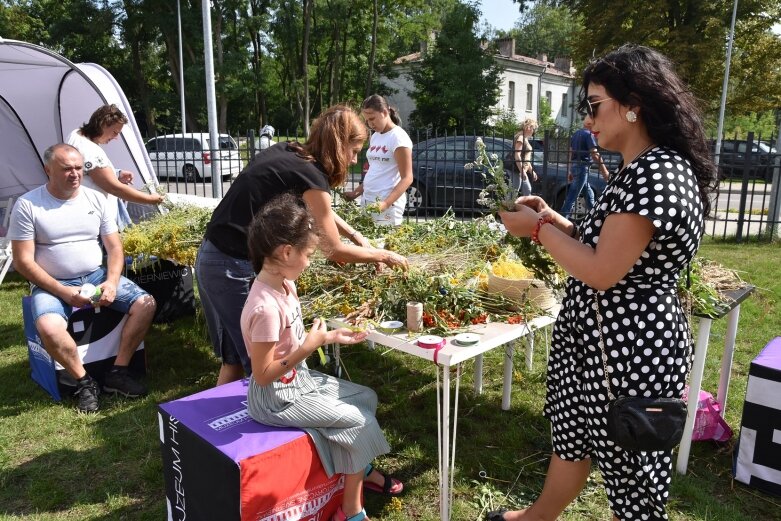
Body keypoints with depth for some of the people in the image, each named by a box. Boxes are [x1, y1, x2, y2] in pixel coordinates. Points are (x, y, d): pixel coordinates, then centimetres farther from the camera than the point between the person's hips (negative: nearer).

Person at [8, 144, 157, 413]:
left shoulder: (95, 199, 3)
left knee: (145, 303, -17)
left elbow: (114, 247, 5)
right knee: (48, 327, -34)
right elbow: (23, 262, -9)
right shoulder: (28, 205, -7)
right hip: (52, 284, -3)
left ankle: (118, 373, -5)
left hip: (96, 276, 4)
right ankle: (84, 382, -8)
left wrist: (111, 282, -13)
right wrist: (63, 292, -19)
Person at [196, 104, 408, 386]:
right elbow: (334, 250, -10)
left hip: (212, 259, 9)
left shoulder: (287, 153, 8)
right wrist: (382, 256, 3)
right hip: (235, 269, -9)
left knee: (234, 357, 20)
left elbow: (320, 210, 24)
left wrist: (356, 235, 17)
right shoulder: (310, 175, -17)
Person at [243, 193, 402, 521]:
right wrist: (309, 347, -27)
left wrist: (330, 337, 2)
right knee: (357, 420, -7)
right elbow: (263, 375, -26)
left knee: (366, 398, 14)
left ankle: (362, 470, 36)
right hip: (277, 397, -9)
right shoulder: (266, 307, -31)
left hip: (299, 379, 9)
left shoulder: (285, 285, -2)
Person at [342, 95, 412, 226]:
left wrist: (386, 203, -26)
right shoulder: (375, 137, 14)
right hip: (367, 200, 7)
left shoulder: (398, 137, -9)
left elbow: (407, 178, -15)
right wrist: (356, 193, 9)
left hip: (388, 203, -7)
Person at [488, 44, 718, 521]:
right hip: (597, 337, 11)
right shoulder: (639, 169, 10)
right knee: (572, 437, 26)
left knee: (630, 465, 12)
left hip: (630, 346, -10)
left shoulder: (657, 172, -23)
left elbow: (603, 272, -25)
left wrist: (538, 229, -13)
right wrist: (552, 218, 5)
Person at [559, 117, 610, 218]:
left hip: (575, 165, 9)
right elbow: (595, 155, -16)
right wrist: (604, 171, -13)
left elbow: (571, 152, 18)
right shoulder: (589, 135, -9)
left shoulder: (576, 133, 16)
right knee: (572, 196, -9)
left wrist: (570, 170, 22)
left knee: (589, 193, 18)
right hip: (582, 166, -9)